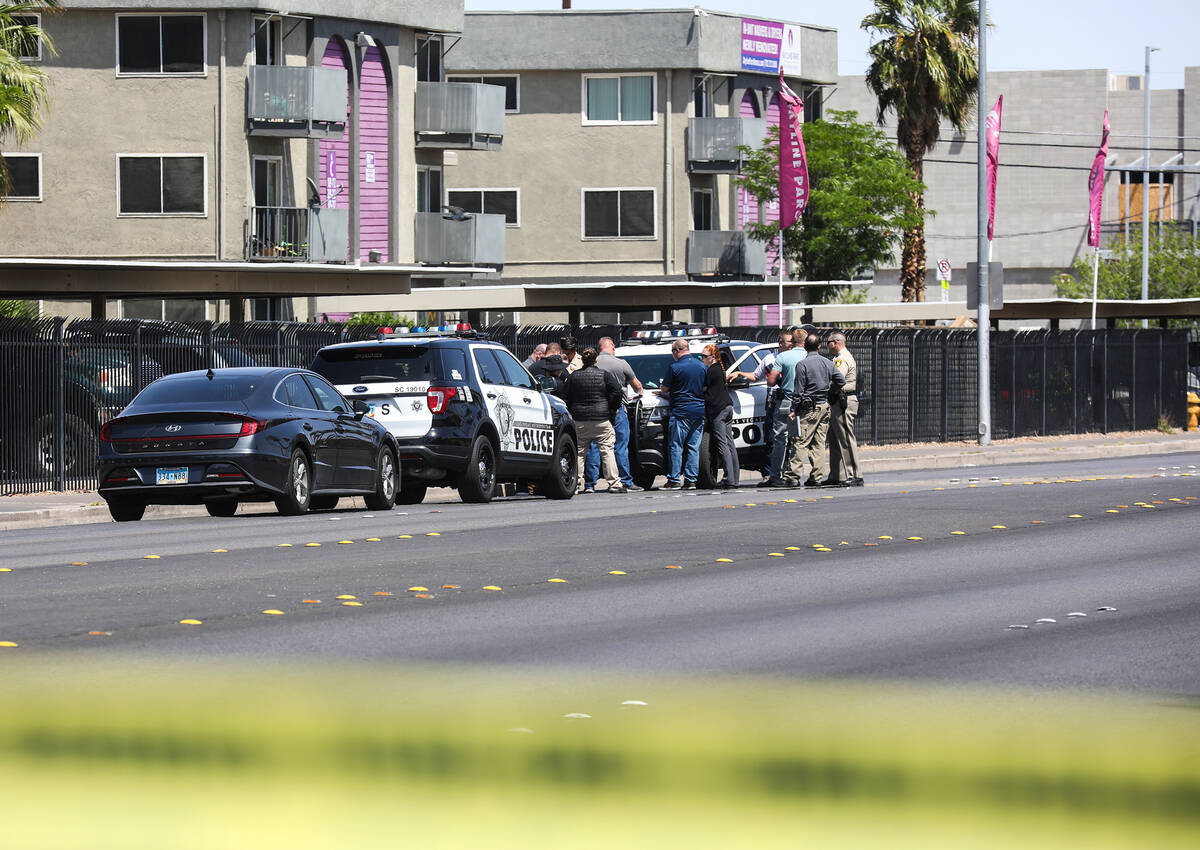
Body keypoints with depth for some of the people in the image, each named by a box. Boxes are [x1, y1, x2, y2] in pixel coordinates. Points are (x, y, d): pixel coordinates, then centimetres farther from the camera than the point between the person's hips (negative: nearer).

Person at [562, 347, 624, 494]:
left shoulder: (573, 376, 3)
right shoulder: (604, 375, -2)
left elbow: (565, 398, 5)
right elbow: (617, 392, -8)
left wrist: (572, 412, 15)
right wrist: (612, 409, 5)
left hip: (579, 421, 2)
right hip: (601, 420, -2)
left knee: (579, 453, 8)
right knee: (607, 451, 1)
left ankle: (577, 485, 6)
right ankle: (614, 483, -3)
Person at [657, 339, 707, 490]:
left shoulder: (675, 367, -10)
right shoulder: (701, 366, 9)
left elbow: (664, 389, -2)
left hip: (682, 411, -6)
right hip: (700, 410, 6)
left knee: (675, 446, 0)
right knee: (693, 447, 8)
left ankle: (674, 480, -3)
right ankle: (691, 480, 5)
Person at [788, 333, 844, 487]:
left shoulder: (802, 365, -9)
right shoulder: (827, 363, 7)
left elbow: (798, 390, -11)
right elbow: (841, 381, 6)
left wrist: (793, 409, -6)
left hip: (809, 408, -6)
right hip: (824, 406, 6)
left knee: (801, 441, -6)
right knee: (819, 443, 7)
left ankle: (795, 473, -13)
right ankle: (816, 477, 6)